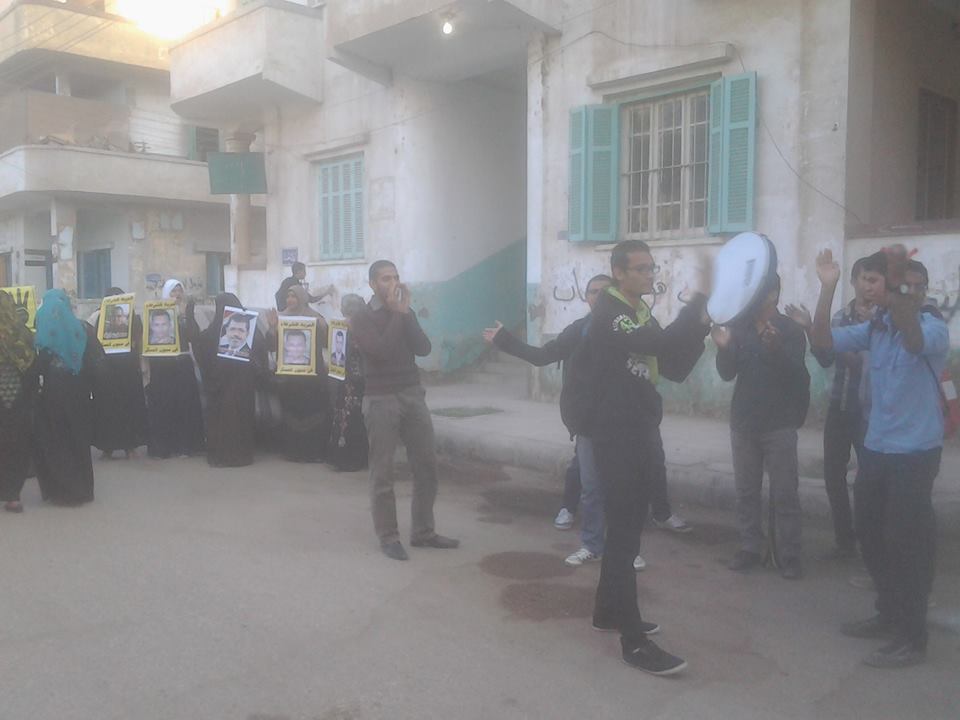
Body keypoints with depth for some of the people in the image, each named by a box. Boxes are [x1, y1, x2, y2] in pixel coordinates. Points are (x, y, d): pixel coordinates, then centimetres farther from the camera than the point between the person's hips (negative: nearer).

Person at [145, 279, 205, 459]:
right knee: (163, 405, -2)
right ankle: (163, 446, 2)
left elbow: (195, 335, -4)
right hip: (162, 364, -3)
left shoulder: (187, 311, 9)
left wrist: (185, 314, -9)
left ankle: (185, 443, 7)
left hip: (183, 364, 3)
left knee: (185, 404, 1)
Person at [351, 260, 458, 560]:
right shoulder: (362, 319, -2)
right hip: (381, 400, -5)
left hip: (413, 395, 5)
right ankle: (388, 537, 9)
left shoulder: (404, 313, 13)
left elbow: (423, 348, -2)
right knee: (382, 472, -1)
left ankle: (423, 532, 17)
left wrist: (406, 312, -8)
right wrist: (397, 314, -14)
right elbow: (381, 350, -20)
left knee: (427, 466, 6)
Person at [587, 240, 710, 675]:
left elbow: (675, 368, 10)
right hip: (616, 437, -9)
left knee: (625, 529, 17)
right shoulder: (608, 314, -13)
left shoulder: (644, 317, 15)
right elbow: (658, 343, -28)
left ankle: (608, 611, 31)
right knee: (625, 535, -7)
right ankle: (634, 641, -3)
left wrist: (700, 328, -3)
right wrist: (699, 299, -24)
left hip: (642, 435, 9)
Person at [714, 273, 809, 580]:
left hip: (779, 424, -3)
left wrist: (776, 348, -35)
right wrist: (724, 347, -19)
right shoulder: (739, 328, 4)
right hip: (743, 422, 3)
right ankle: (750, 548, 16)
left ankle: (790, 555, 6)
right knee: (746, 491, 7)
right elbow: (727, 373, 1)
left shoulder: (791, 330, -4)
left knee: (785, 494, -1)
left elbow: (795, 375, -16)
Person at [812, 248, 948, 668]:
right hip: (876, 448, 6)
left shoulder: (934, 328, -10)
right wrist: (827, 287, -16)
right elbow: (823, 340, -5)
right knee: (871, 535, 15)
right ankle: (889, 615, 33)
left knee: (907, 543, -2)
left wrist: (897, 285, -49)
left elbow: (913, 338, -34)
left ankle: (913, 638, 10)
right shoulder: (875, 328, 5)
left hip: (915, 453, -6)